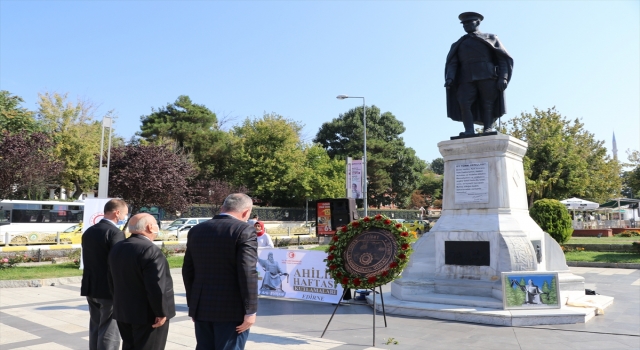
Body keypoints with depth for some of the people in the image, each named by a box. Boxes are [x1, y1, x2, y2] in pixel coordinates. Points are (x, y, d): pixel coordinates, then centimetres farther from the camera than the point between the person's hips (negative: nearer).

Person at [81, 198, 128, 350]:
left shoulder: (89, 231, 10)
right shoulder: (115, 233, -17)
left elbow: (88, 260, 13)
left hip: (91, 288, 8)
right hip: (110, 289, -8)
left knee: (95, 330, 17)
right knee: (109, 334, -1)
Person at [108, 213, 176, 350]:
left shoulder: (117, 248, 8)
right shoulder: (151, 250, -21)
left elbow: (112, 281, 13)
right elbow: (156, 286, -24)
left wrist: (122, 303, 21)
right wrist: (161, 312, -15)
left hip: (123, 312, 9)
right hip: (148, 314, -8)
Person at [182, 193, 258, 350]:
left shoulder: (197, 230, 8)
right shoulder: (244, 230, -11)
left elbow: (188, 270, 11)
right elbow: (248, 273, -17)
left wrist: (192, 304, 19)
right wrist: (250, 310, -13)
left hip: (202, 307, 6)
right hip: (232, 309, -6)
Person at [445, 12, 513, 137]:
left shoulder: (490, 38, 19)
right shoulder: (459, 44, 26)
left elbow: (503, 59, 8)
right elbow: (452, 63, 12)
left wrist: (503, 77, -8)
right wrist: (449, 78, -9)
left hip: (487, 77, -1)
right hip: (467, 79, 1)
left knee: (488, 104, -8)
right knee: (463, 102, -19)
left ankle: (488, 130, -9)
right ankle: (469, 131, -23)